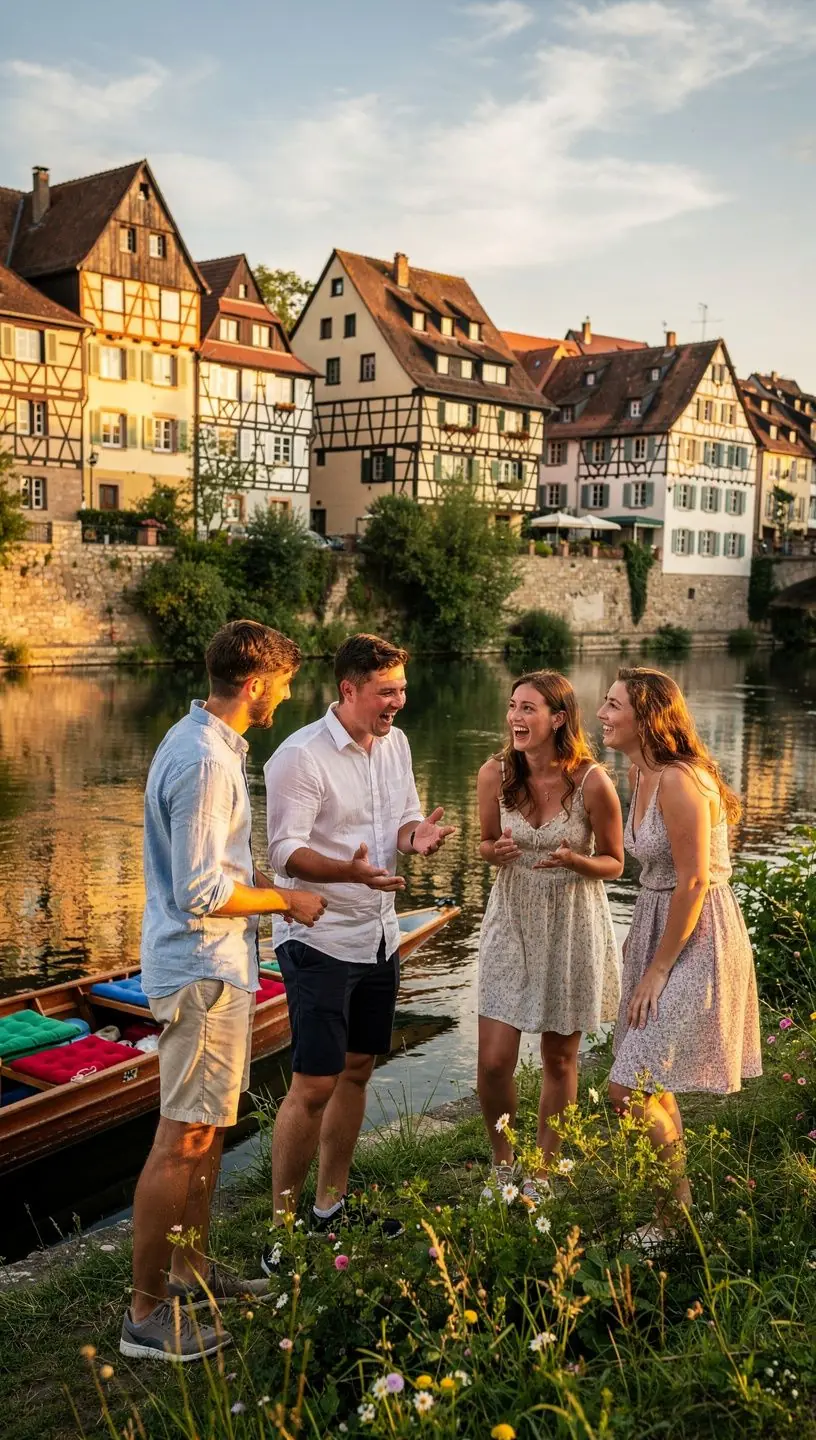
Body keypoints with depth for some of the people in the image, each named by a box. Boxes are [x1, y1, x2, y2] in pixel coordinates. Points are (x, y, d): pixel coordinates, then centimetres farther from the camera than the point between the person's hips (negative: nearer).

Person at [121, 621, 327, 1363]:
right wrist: (288, 902, -13)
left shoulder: (206, 742, 9)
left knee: (209, 1126, 19)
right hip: (204, 970, -10)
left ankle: (193, 1270, 33)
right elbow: (201, 891, -24)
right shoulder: (206, 761, -23)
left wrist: (273, 884, 12)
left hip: (217, 964, 10)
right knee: (184, 1139, -2)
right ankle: (147, 1313, 9)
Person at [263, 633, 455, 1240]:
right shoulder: (301, 756, -17)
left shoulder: (396, 744, 7)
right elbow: (286, 850, -21)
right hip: (319, 941, -8)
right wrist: (350, 870, -38)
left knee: (357, 1071, 15)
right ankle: (282, 1220, 8)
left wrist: (416, 834, -10)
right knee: (314, 1085, -7)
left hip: (378, 937, 8)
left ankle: (331, 1205, 30)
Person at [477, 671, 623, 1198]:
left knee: (559, 1059, 12)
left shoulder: (593, 782, -17)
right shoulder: (495, 774, -9)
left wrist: (572, 860, -25)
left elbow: (613, 862, -4)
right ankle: (502, 1161, 26)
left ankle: (543, 1170, 33)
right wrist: (496, 851, -16)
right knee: (493, 1062, -2)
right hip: (512, 921, 2)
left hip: (572, 925, -2)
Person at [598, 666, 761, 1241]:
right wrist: (641, 946, 12)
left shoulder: (679, 781, -22)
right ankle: (673, 1195, 34)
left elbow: (694, 881, -22)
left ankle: (675, 1206, 15)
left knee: (630, 1090, -6)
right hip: (658, 924, 9)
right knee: (651, 1083, 17)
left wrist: (659, 968, -16)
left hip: (696, 938, -9)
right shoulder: (643, 774, 7)